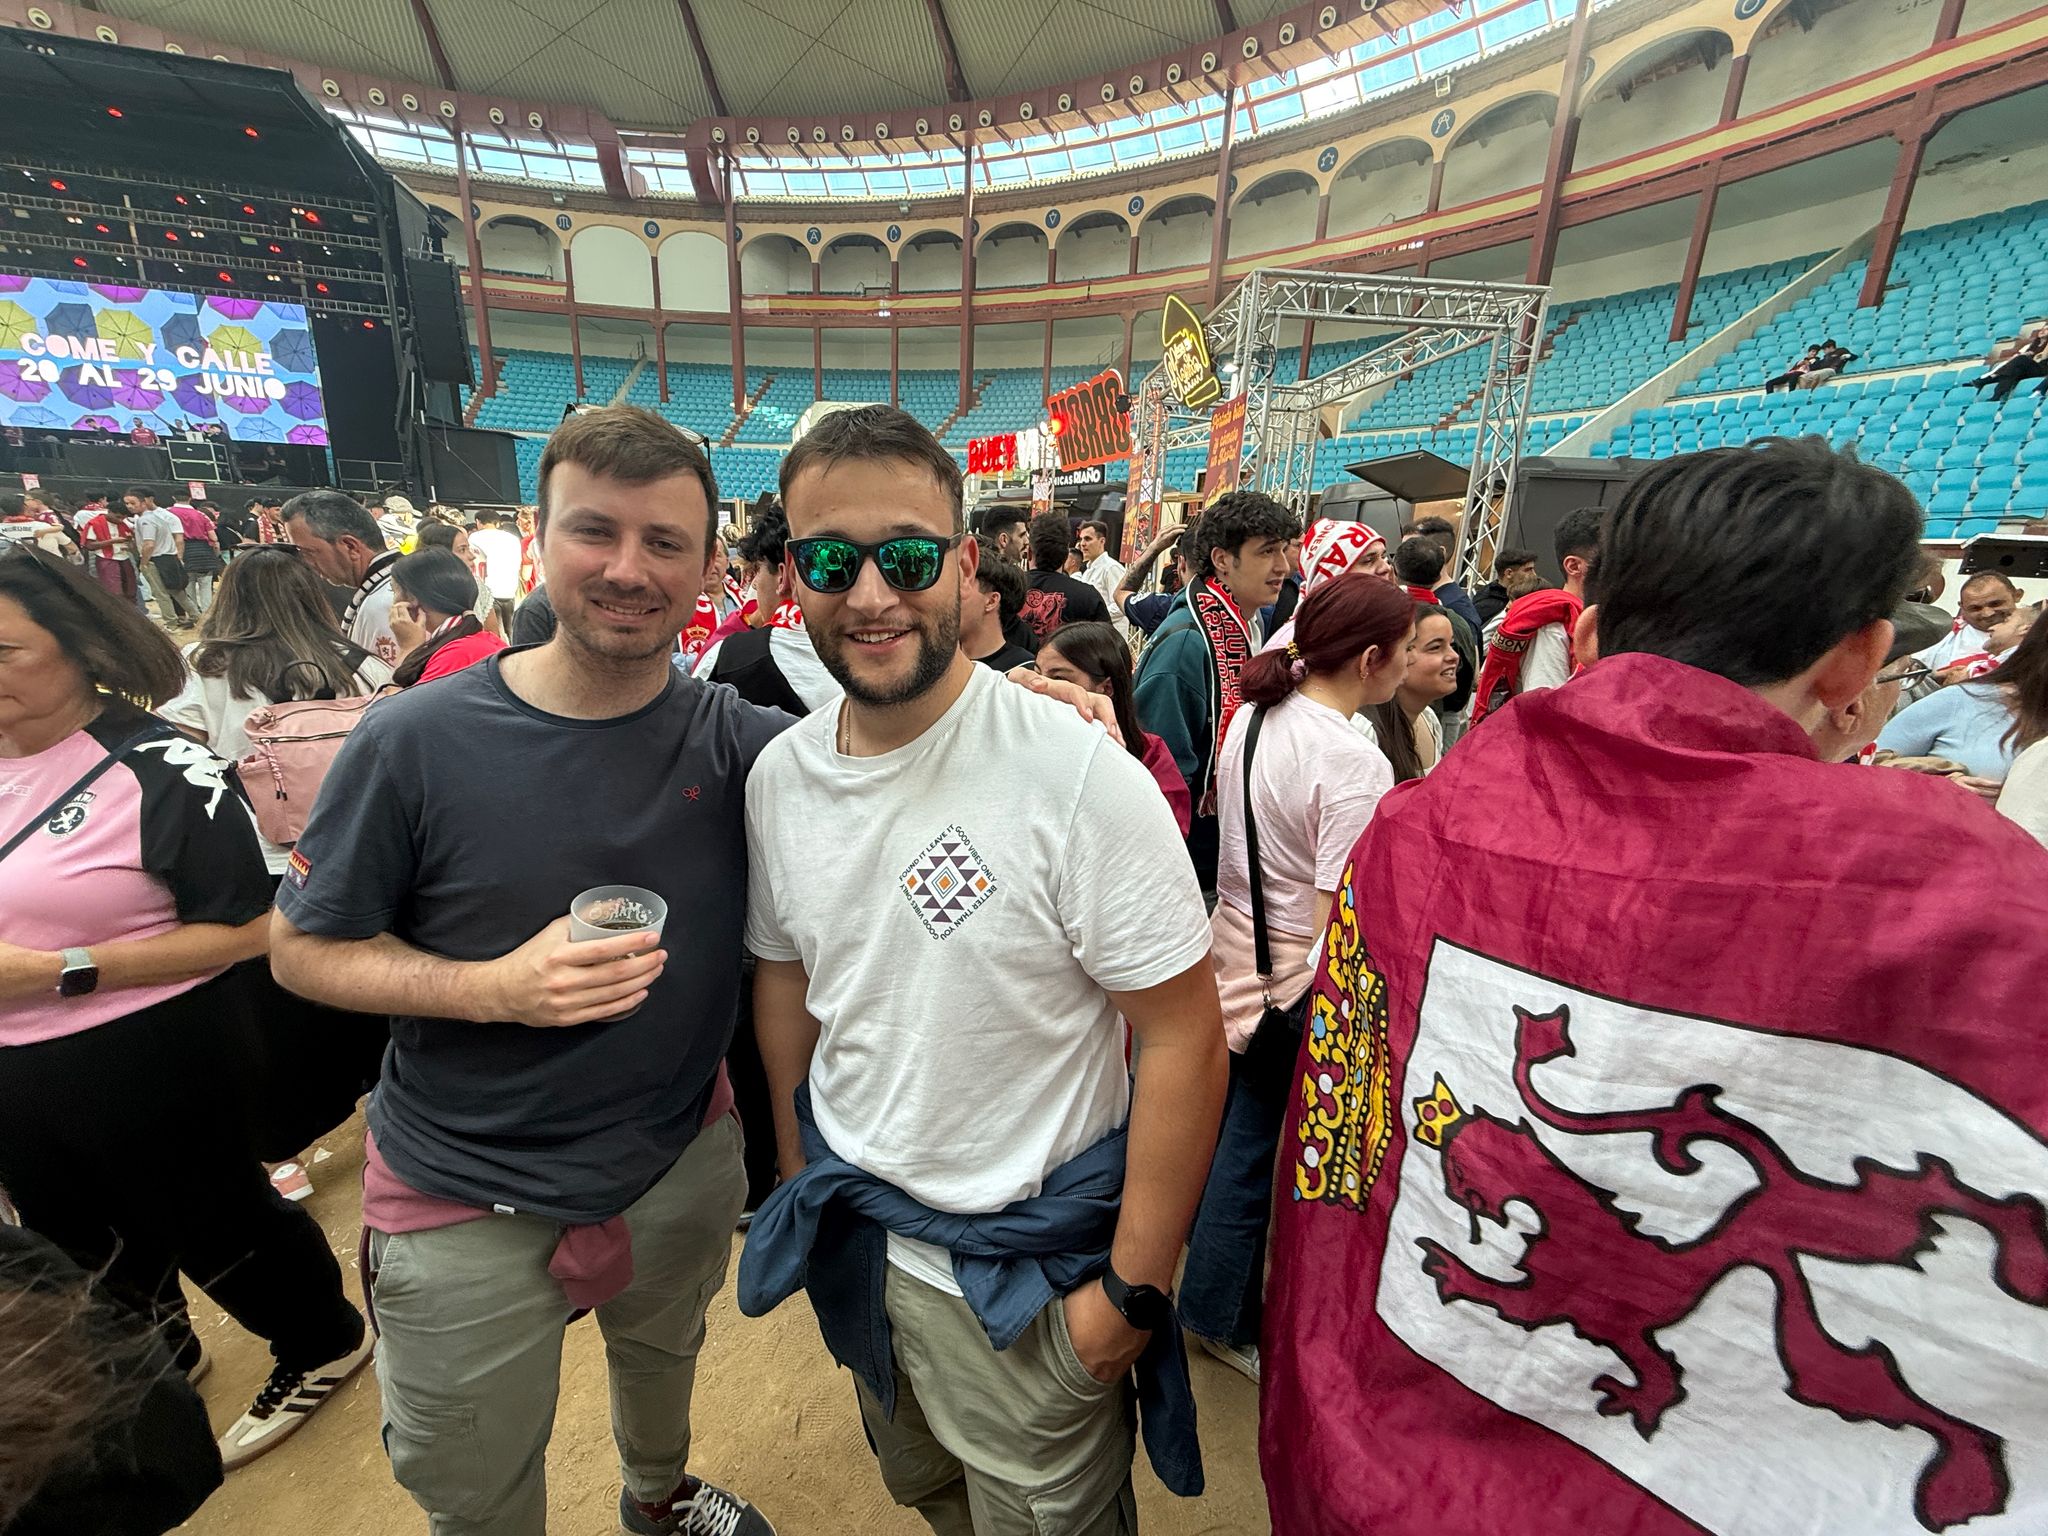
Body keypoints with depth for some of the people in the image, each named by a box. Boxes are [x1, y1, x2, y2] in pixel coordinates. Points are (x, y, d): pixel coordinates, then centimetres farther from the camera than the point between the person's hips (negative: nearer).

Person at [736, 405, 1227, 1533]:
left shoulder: (1081, 779, -26)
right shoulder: (779, 777, -7)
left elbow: (1183, 1042, -20)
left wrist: (1134, 1291, -16)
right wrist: (798, 1176, 13)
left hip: (1027, 1270, -5)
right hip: (849, 1237, 6)